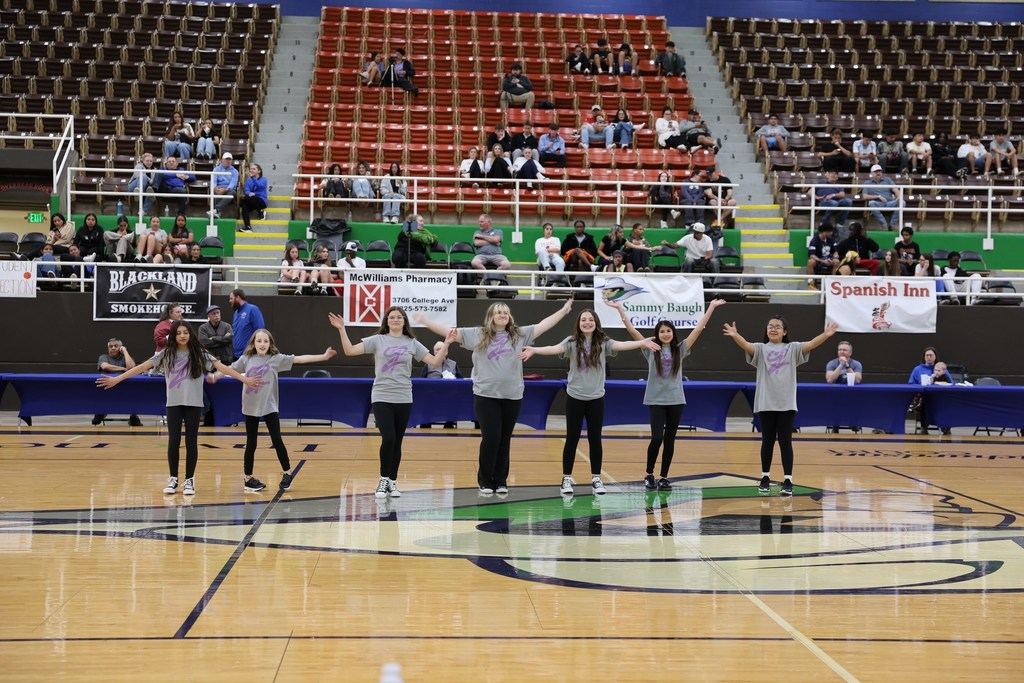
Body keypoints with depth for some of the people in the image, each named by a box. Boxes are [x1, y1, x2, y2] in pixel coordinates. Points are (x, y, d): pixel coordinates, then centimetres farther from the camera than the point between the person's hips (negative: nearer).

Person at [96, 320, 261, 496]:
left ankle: (189, 480, 11)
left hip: (194, 403, -1)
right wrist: (117, 379, -6)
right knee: (173, 441, -2)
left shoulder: (199, 354, -1)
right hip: (173, 403, 1)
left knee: (191, 442, 1)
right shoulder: (166, 354, 1)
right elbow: (144, 366, -1)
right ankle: (173, 479, 13)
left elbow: (220, 366, -8)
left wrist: (245, 379, -17)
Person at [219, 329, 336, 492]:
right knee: (251, 444, 8)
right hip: (251, 407, 1)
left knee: (277, 441, -1)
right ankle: (248, 478, 16)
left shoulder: (276, 359, -5)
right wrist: (215, 376, 8)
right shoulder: (246, 359, 0)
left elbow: (299, 359, -10)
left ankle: (287, 473, 16)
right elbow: (231, 369, 11)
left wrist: (323, 356, -16)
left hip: (269, 407, -1)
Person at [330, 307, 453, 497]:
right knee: (388, 439, -15)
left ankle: (393, 482, 20)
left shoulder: (412, 343, 8)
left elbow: (435, 362, 5)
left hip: (404, 399, 2)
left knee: (397, 442, 8)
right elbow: (349, 351, -5)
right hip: (381, 398, -2)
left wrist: (446, 344, -6)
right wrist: (342, 330, -14)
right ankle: (383, 481, 1)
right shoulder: (377, 340, 2)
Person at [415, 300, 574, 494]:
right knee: (490, 438, -6)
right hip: (486, 396, -2)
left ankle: (501, 481, 17)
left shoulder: (520, 335, 8)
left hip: (512, 396, 2)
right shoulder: (477, 335, 3)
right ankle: (485, 481, 8)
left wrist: (564, 310, 8)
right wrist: (424, 320, -4)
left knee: (504, 440, 7)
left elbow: (543, 325, 10)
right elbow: (449, 331, 1)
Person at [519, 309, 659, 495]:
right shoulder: (572, 342, -7)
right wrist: (534, 350, -42)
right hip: (575, 397, -1)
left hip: (596, 398, 1)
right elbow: (555, 349, -23)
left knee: (595, 439, 7)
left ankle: (596, 478, 18)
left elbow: (621, 345, -17)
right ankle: (567, 479, 13)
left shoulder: (603, 343, -3)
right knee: (572, 439, 4)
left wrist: (642, 342, -34)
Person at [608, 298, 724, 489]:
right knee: (657, 438, -12)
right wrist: (620, 309, -9)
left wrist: (711, 308, 2)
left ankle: (664, 477, 14)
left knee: (669, 440, 5)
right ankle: (649, 474, 7)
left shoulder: (680, 350, 5)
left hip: (675, 400, 2)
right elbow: (632, 330, -4)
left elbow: (698, 329, 4)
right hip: (656, 400, -2)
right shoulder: (651, 350, 1)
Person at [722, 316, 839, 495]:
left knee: (785, 441, 1)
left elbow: (810, 344, -12)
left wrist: (825, 335, -31)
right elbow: (746, 345, -17)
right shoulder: (761, 349, 3)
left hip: (786, 403, 0)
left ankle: (788, 480, 3)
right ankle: (765, 478, 19)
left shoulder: (792, 349, 4)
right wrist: (735, 335, -39)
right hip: (765, 403, 0)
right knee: (767, 441, 9)